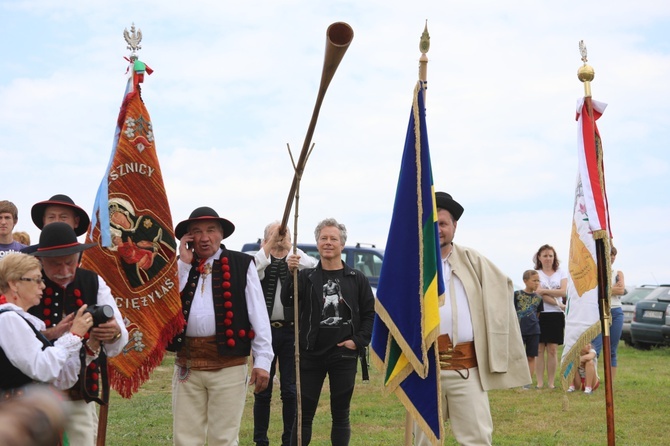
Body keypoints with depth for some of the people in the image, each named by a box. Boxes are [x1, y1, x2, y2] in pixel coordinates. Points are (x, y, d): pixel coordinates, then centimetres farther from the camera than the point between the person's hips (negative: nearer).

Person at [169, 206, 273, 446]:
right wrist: (184, 264, -1)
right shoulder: (180, 265, 13)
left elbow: (258, 314, -1)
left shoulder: (242, 264, 2)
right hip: (186, 363, 3)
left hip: (228, 363, -3)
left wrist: (262, 360, -7)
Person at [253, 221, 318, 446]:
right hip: (265, 329, -1)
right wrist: (269, 244, -14)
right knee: (262, 389, 6)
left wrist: (294, 251, -10)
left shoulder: (298, 260, 7)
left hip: (290, 331, 1)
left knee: (290, 390, 5)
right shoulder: (262, 260, 4)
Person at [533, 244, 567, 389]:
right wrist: (560, 305, -15)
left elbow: (564, 291, -4)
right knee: (539, 350, -1)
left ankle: (551, 382, 6)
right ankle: (540, 382, 3)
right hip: (539, 314, -1)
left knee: (553, 350, 1)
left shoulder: (561, 273, 12)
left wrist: (544, 291, -14)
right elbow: (539, 294, -9)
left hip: (556, 315, 2)